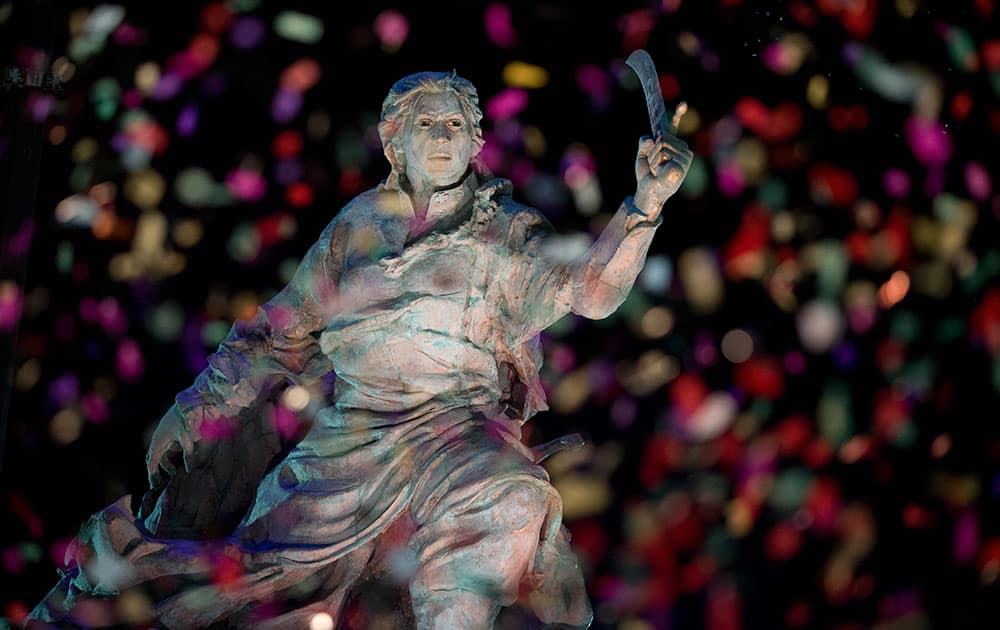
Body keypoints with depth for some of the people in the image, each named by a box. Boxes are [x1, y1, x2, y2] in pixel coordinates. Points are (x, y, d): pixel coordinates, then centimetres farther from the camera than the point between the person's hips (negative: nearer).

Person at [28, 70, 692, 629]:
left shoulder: (508, 234, 10)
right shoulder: (358, 223, 16)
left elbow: (588, 289, -6)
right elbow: (281, 332, 19)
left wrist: (644, 206, -22)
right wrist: (193, 412, 13)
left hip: (456, 422, -2)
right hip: (347, 426, 2)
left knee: (509, 505, -35)